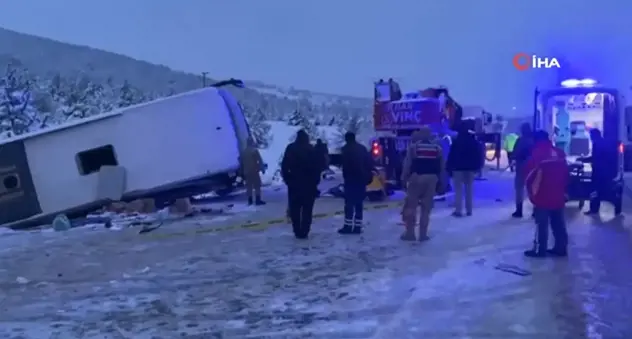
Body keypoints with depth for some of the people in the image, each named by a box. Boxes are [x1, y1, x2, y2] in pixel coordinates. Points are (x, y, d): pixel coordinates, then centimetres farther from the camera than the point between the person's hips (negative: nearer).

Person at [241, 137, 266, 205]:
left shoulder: (244, 151, 7)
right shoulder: (254, 150, -10)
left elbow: (242, 162, 11)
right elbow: (260, 161, -12)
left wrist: (243, 171, 18)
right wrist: (263, 168, -4)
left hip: (246, 172, 6)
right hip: (254, 171, -5)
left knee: (249, 186, 10)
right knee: (257, 186, -2)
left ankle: (250, 200, 10)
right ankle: (258, 200, -6)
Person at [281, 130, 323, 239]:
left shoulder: (291, 148, 1)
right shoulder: (312, 150, 2)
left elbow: (284, 166, -4)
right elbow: (318, 166, -1)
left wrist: (287, 179, 3)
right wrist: (315, 181, 6)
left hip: (294, 183, 0)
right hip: (309, 184, 0)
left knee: (294, 209, 9)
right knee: (307, 209, 4)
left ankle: (297, 232, 5)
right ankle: (304, 232, -1)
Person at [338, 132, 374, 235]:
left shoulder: (346, 149, -6)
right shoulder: (362, 148, 14)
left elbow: (345, 165, -15)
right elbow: (370, 162, 12)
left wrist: (345, 175, -6)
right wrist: (368, 175, 13)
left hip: (351, 179, -6)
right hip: (361, 179, 6)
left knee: (349, 203, -6)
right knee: (359, 203, 9)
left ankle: (348, 226, -9)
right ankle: (357, 226, 8)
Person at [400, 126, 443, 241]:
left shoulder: (413, 146, -1)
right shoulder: (438, 148, 10)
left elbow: (407, 164, -5)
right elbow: (442, 166, 11)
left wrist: (404, 178, 0)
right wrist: (440, 180, 18)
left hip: (416, 177, -3)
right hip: (432, 178, 3)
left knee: (411, 206, 6)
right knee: (426, 208, 8)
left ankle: (410, 233, 7)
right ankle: (423, 234, 9)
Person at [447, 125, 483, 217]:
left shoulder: (456, 142, -6)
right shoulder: (475, 142, 6)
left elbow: (451, 156, -9)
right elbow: (478, 155, 8)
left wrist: (449, 168, -5)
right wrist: (477, 167, 13)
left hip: (458, 168, -4)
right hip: (471, 168, 4)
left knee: (458, 190, -4)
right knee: (469, 189, 10)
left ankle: (458, 210, -8)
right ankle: (469, 210, 11)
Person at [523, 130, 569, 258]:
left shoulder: (537, 154, -11)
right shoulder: (560, 153, 8)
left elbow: (530, 173, -10)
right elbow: (566, 174, 14)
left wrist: (532, 190, 4)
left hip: (543, 196, -6)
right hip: (559, 195, 6)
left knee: (541, 224, -2)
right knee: (558, 223, 13)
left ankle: (539, 250, 2)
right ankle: (561, 248, 18)